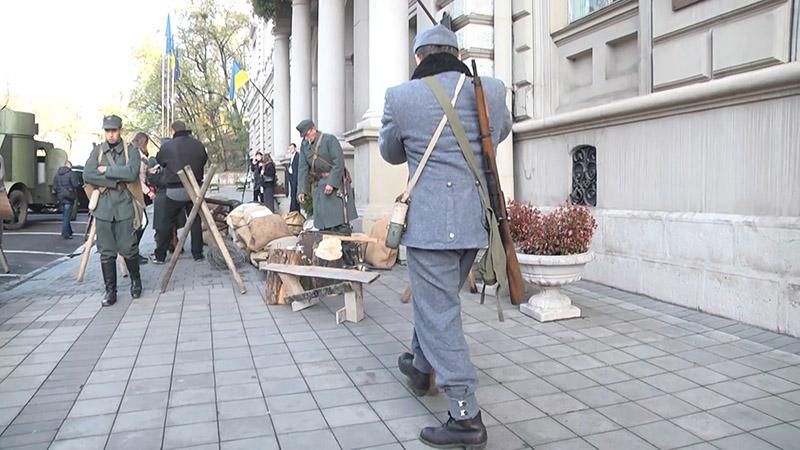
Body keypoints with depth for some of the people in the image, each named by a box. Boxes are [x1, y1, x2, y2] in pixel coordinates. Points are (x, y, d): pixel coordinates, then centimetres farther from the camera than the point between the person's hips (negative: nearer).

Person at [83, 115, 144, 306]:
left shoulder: (131, 150, 3)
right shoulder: (97, 151, 10)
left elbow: (132, 173, -14)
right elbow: (87, 175, -4)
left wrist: (106, 170, -7)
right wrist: (116, 180, -9)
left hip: (124, 206, -2)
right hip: (103, 207, 2)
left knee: (128, 249, -1)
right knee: (106, 252, 4)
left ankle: (136, 281, 23)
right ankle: (110, 290, 14)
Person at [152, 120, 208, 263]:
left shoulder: (167, 146, -8)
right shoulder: (198, 145, -1)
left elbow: (160, 162, 7)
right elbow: (204, 161, 7)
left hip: (175, 191, -2)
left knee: (167, 224, 8)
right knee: (196, 221, 13)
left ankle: (160, 256, 14)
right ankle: (197, 254, 15)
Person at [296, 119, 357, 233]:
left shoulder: (329, 139, -11)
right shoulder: (304, 145, 7)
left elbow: (339, 162, -17)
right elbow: (303, 168, 4)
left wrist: (332, 183, -23)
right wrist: (302, 190, -4)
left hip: (336, 181, -6)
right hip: (319, 184, 6)